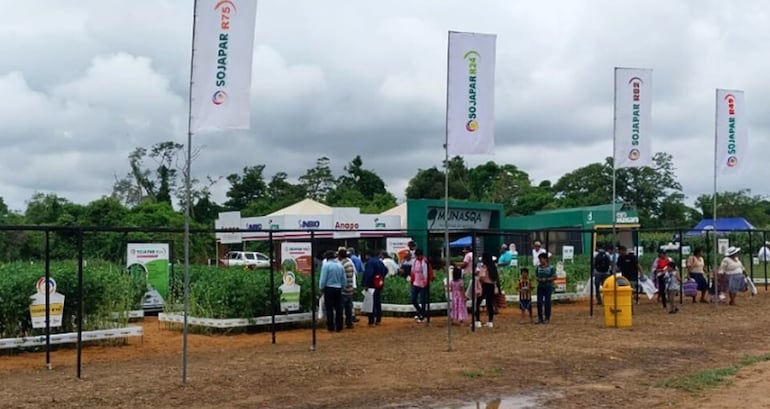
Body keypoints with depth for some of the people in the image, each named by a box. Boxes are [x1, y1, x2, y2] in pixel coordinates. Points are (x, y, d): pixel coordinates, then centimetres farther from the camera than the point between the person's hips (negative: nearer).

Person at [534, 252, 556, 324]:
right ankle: (540, 318, 11)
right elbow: (536, 276, 13)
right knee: (539, 302, 2)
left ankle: (547, 318, 9)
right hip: (540, 286, 4)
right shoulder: (538, 267, 6)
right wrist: (539, 279, -9)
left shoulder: (551, 268, -6)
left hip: (548, 286, -4)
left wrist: (546, 279, -15)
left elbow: (554, 277, -5)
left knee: (547, 302, 0)